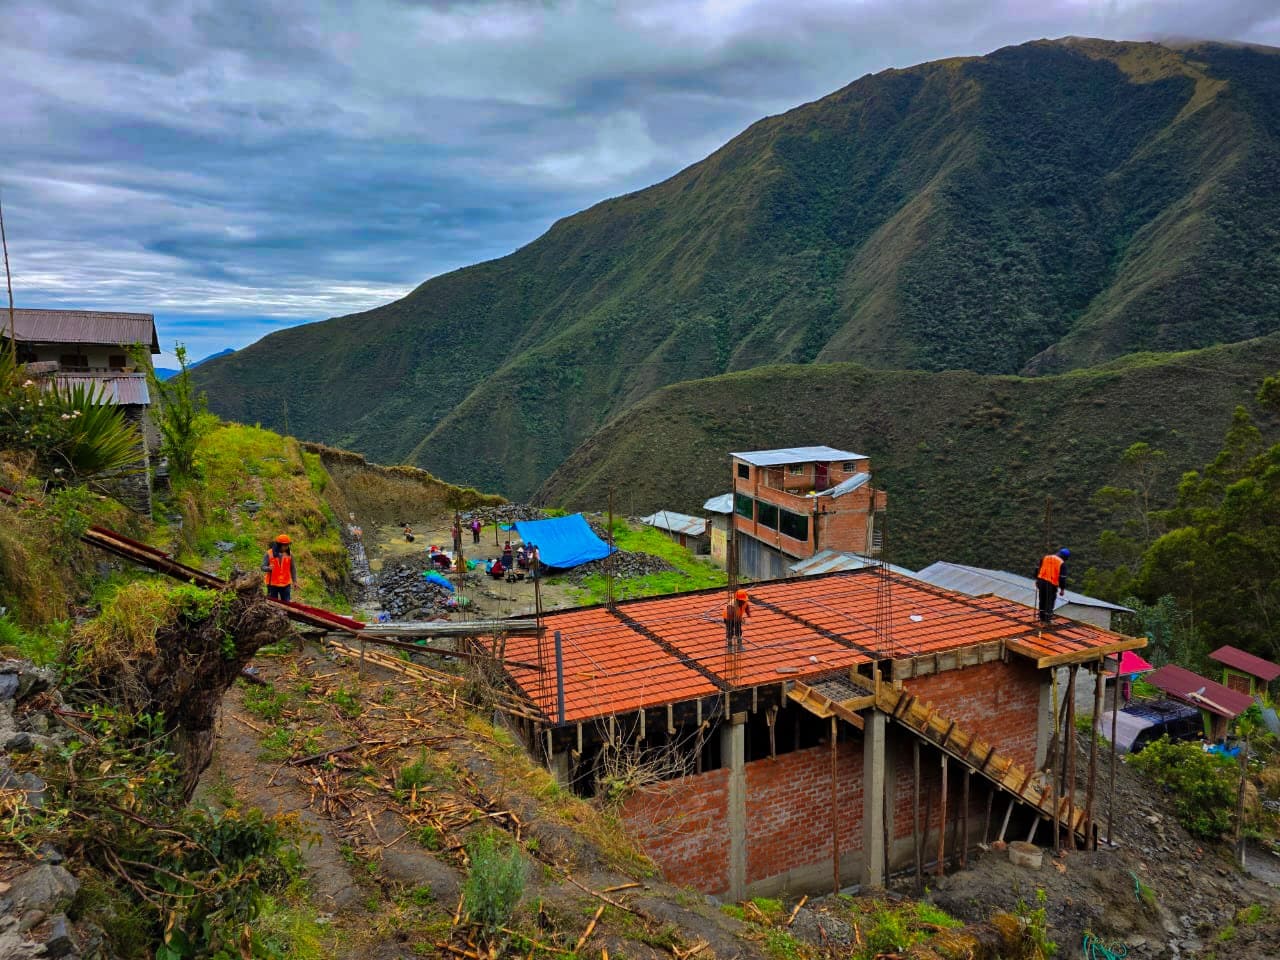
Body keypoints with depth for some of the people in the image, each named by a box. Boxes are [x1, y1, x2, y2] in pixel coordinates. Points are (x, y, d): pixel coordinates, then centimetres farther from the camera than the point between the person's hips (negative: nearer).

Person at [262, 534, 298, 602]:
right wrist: (268, 568, -30)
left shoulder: (289, 554, 0)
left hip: (285, 585, 2)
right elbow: (263, 567, -7)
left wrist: (294, 581, 7)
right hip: (273, 584, -2)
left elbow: (293, 568, 8)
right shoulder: (269, 554, -8)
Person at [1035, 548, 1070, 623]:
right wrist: (1062, 589, -2)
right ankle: (1047, 619, 12)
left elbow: (1038, 569, 14)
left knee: (1042, 600, 16)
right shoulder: (1062, 563, -6)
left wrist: (1037, 580, 24)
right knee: (1050, 602, 7)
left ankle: (1042, 618, 24)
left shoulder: (1045, 557, 10)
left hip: (1041, 581, 5)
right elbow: (1062, 577, -8)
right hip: (1052, 584, -5)